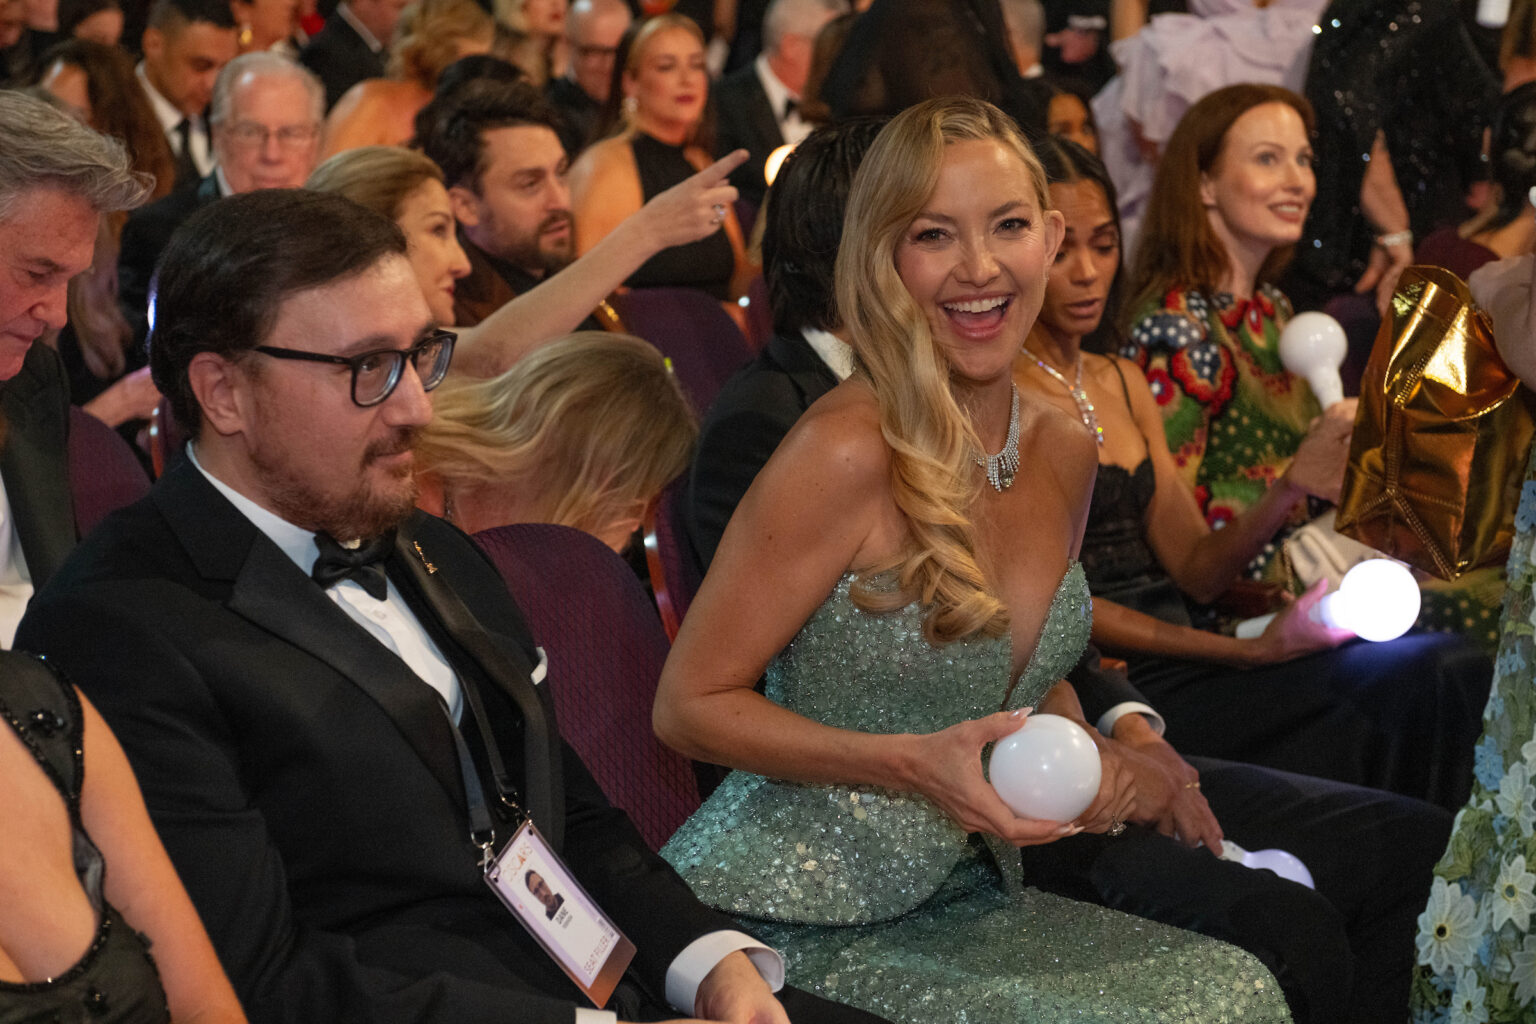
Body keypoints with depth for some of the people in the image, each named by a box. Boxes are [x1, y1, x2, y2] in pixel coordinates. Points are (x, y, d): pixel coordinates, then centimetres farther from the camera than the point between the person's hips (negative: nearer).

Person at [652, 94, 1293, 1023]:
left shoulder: (1064, 454, 4)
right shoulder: (847, 452, -18)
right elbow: (690, 704, -14)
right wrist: (911, 765, -24)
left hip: (961, 902, 7)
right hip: (794, 925, -7)